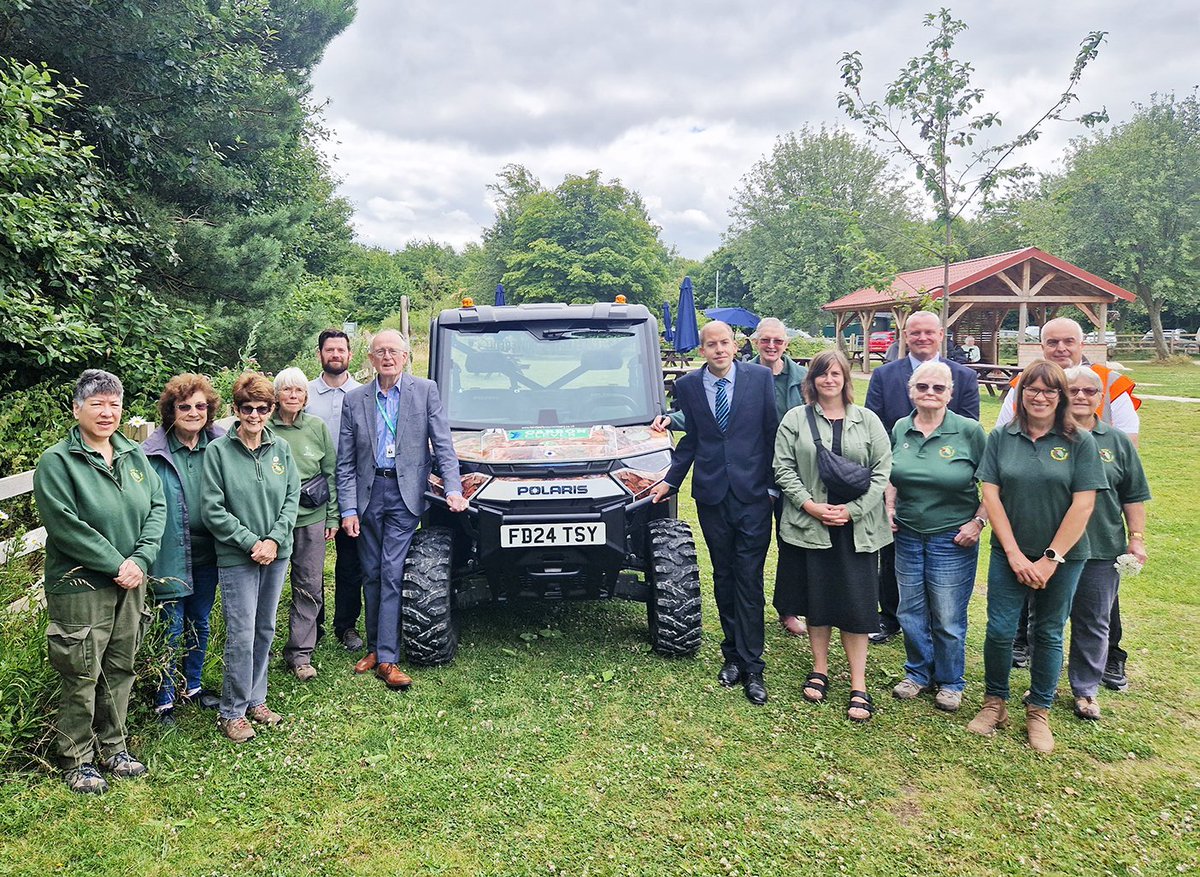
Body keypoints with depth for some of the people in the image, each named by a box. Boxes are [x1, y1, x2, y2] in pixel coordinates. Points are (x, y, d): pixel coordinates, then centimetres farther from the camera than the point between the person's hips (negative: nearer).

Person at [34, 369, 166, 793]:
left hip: (130, 583, 6)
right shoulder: (56, 461, -11)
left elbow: (157, 507, 3)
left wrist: (140, 559, -11)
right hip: (80, 586, -5)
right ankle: (77, 761, 22)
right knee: (82, 677, 4)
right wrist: (116, 565, -18)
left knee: (120, 670, 16)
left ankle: (113, 749, 32)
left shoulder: (134, 455, 6)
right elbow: (66, 526, -18)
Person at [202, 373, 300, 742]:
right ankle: (232, 712, 14)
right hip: (236, 558, -4)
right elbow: (213, 510, -10)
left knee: (265, 630, 14)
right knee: (241, 636, -3)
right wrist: (251, 543, -14)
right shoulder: (218, 450, -8)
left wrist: (274, 539, -10)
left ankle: (255, 699, 30)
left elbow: (292, 497, 3)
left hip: (276, 554, 5)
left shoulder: (280, 448, 3)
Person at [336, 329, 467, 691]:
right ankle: (375, 647, 23)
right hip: (368, 494, 3)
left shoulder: (426, 391, 1)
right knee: (372, 574, 10)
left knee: (391, 573, -6)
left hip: (405, 494, -2)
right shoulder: (354, 400, 6)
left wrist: (453, 489, -14)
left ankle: (387, 658, -2)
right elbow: (345, 462, 5)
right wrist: (348, 509, -2)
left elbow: (443, 444, -2)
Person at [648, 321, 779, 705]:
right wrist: (670, 480, 6)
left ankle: (751, 666, 8)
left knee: (749, 580, -1)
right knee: (723, 578, 12)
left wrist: (775, 483, -1)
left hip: (753, 493, -2)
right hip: (711, 494, 2)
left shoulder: (760, 377, -2)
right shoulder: (687, 385, 4)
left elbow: (773, 432, 0)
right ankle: (733, 655, 24)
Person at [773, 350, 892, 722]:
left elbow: (882, 471, 1)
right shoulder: (795, 419, 5)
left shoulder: (868, 421, 6)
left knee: (856, 603, 1)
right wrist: (810, 505, -11)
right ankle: (820, 670, 28)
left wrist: (852, 509, -10)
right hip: (809, 524, 1)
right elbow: (784, 467, 0)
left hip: (856, 527, 0)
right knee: (816, 598, 10)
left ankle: (859, 686, 10)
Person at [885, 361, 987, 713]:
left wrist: (978, 521, -11)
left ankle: (950, 682, 27)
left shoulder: (969, 431, -10)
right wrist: (890, 507, 4)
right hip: (907, 535, 4)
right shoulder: (900, 429, 2)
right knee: (911, 612, 13)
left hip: (953, 539, -4)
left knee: (948, 620, 5)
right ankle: (918, 673, 34)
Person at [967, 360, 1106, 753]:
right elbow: (990, 494, -3)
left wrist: (1051, 559, -11)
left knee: (1049, 635, 10)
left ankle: (1039, 712, 26)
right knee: (999, 630, -1)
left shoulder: (1080, 442, -5)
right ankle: (994, 703, 20)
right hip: (1009, 554, 1)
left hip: (1062, 558, -1)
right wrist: (1015, 553, -9)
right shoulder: (1001, 438, 0)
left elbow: (1083, 504, -8)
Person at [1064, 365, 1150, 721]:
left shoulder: (1118, 442, 5)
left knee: (1093, 624, 11)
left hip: (1102, 551, 2)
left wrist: (1136, 538, 4)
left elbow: (1134, 496, 11)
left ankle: (1086, 691, 26)